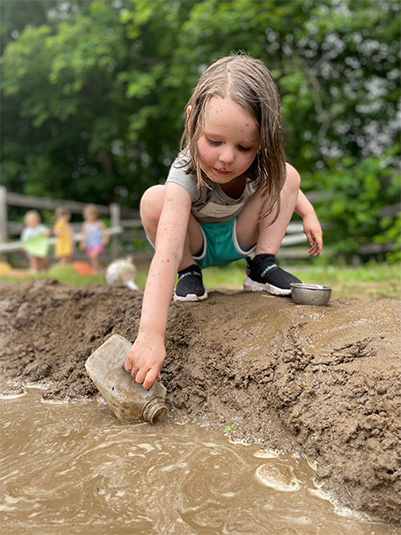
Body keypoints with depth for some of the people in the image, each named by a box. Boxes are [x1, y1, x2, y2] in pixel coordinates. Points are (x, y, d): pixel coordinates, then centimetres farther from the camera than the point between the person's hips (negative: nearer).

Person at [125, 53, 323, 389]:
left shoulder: (261, 161, -25)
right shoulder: (186, 174, -39)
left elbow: (281, 182, 6)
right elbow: (165, 255, -51)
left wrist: (308, 213, -3)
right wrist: (150, 334, -60)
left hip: (238, 240, 4)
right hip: (196, 244, -3)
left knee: (288, 174, -13)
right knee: (154, 199, -33)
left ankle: (262, 267, -5)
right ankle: (188, 273, -6)